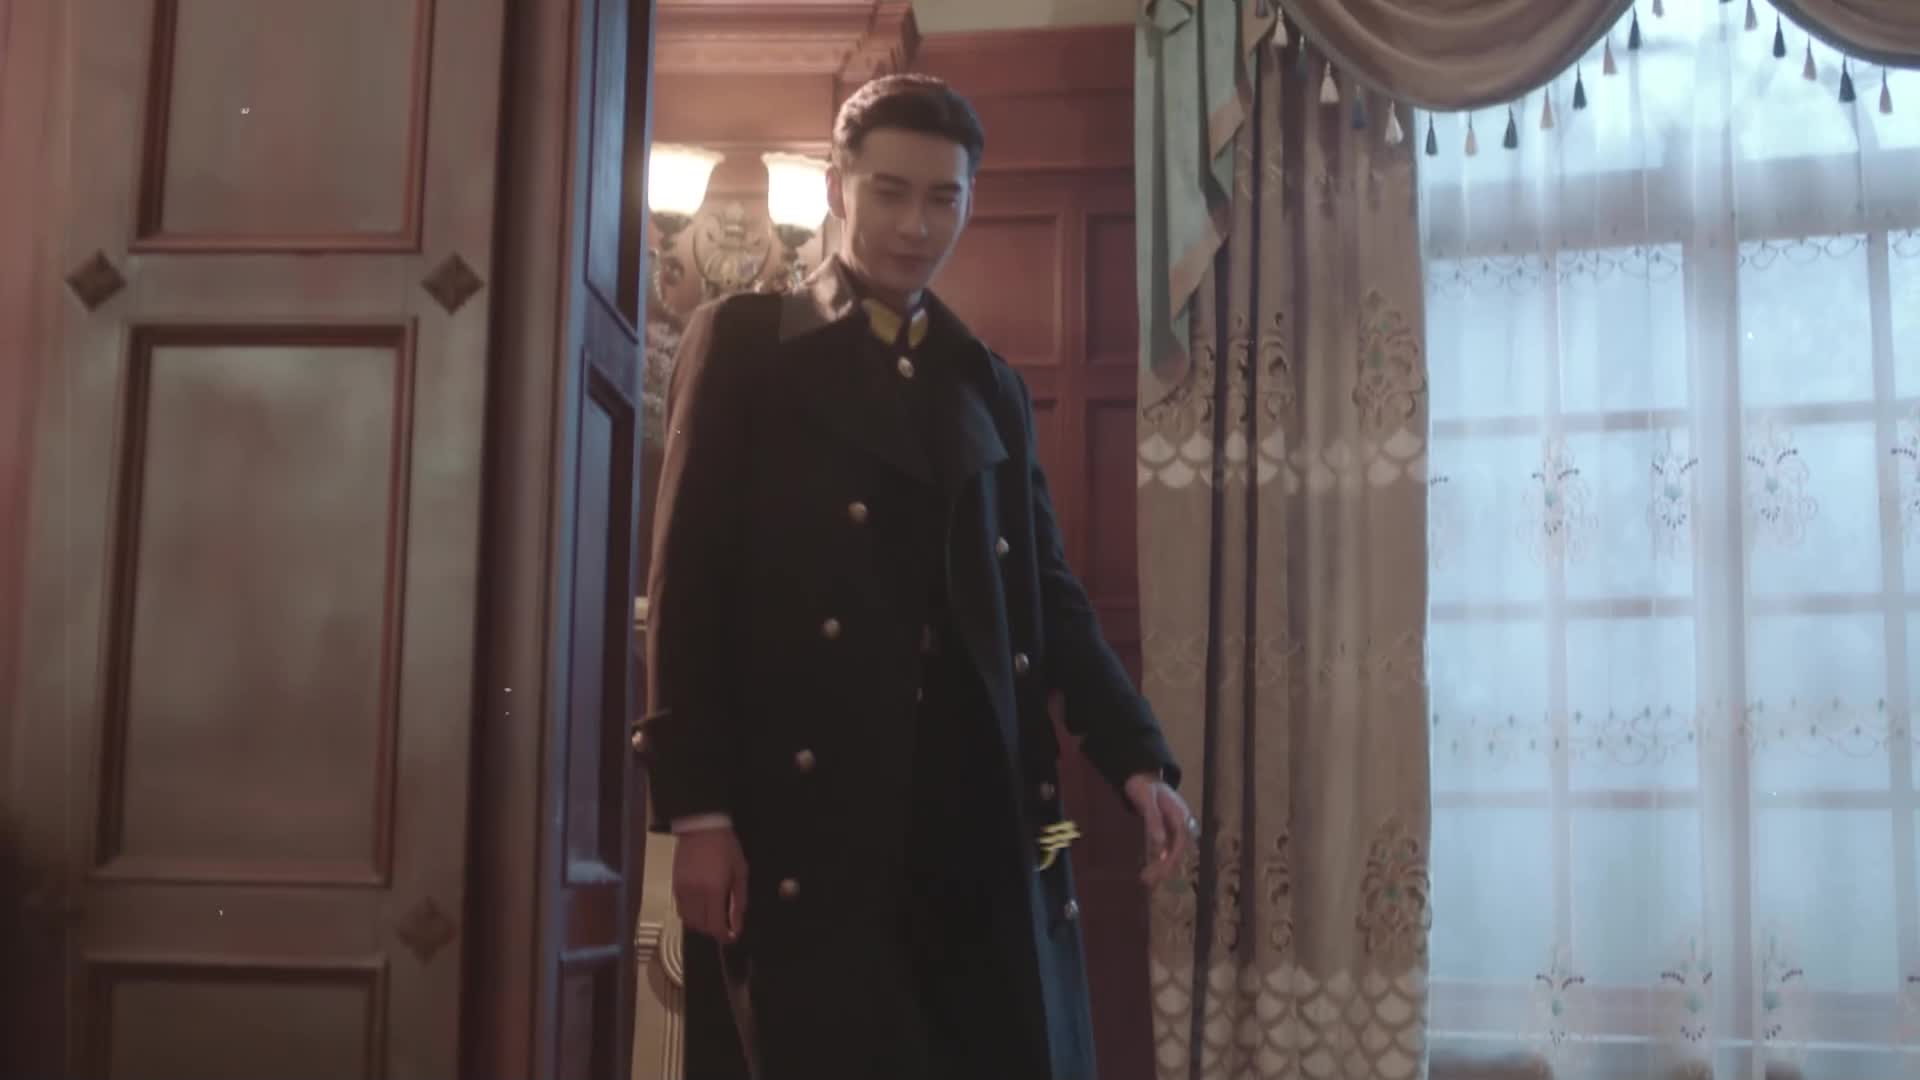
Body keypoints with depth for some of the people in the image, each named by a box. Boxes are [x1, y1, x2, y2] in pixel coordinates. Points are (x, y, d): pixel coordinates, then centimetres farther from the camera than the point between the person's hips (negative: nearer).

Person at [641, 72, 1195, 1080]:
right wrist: (699, 811, -9)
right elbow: (688, 586, -1)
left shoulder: (992, 385, 19)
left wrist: (1139, 758, 1)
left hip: (989, 804, 4)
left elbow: (1048, 595, 15)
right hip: (814, 810, -4)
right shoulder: (743, 343, 6)